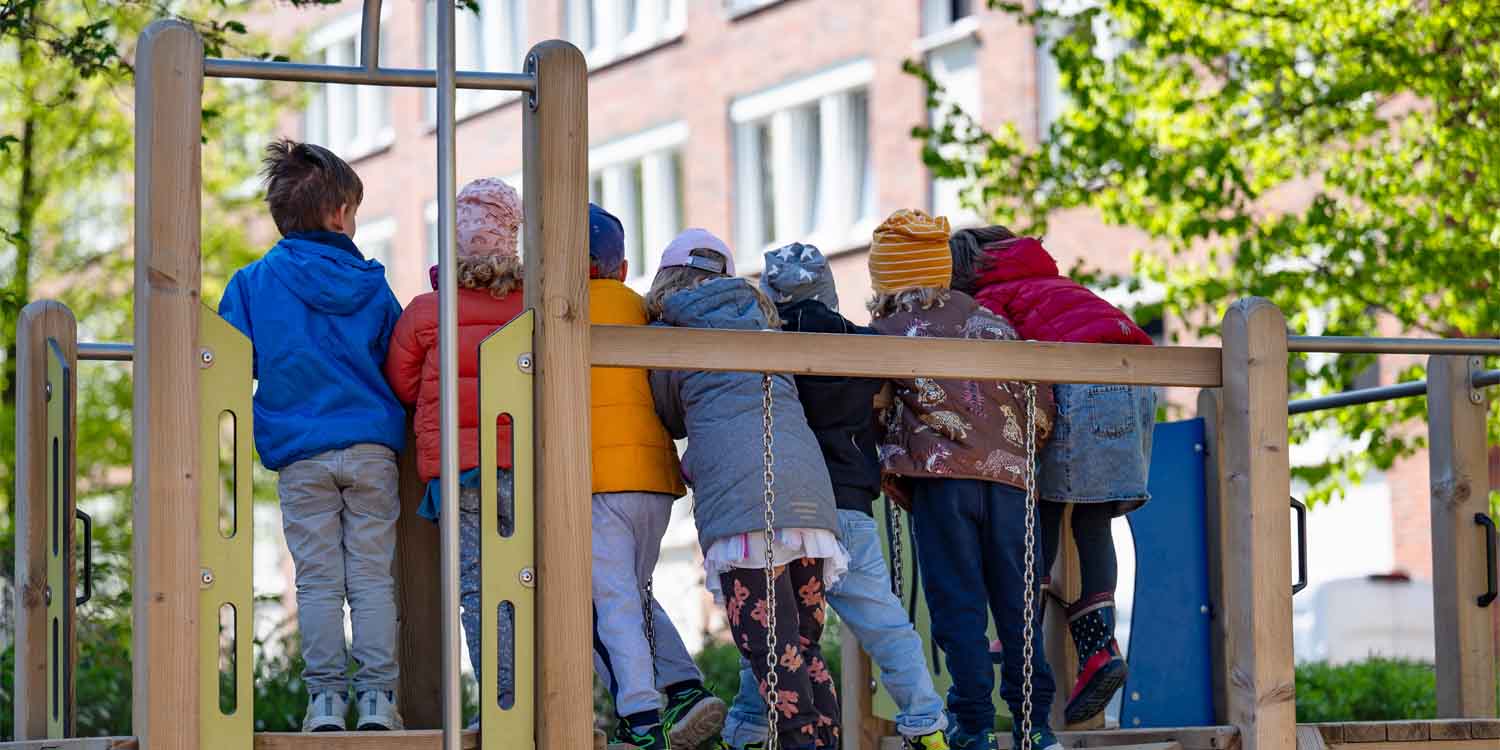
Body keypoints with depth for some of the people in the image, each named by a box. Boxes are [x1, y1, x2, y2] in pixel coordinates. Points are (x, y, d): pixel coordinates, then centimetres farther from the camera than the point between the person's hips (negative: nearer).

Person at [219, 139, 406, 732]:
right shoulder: (373, 287, 6)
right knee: (372, 577, 3)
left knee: (318, 581, 3)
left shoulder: (254, 282, 0)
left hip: (300, 454, -1)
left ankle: (325, 696, -1)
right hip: (372, 445, 1)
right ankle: (377, 696, 0)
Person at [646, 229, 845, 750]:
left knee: (771, 647, -10)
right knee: (804, 646, 10)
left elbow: (672, 419, 24)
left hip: (736, 490, -5)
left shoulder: (666, 334, 13)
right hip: (808, 486, 6)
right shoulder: (761, 317, 27)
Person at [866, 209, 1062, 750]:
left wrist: (895, 481, 18)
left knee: (957, 599, -1)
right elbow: (1037, 398, 12)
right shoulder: (987, 321, 15)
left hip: (941, 474, -3)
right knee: (1016, 600, 8)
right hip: (1007, 473, 3)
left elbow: (874, 413, 6)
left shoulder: (885, 334, 6)